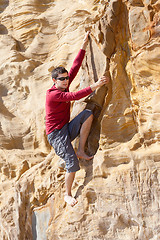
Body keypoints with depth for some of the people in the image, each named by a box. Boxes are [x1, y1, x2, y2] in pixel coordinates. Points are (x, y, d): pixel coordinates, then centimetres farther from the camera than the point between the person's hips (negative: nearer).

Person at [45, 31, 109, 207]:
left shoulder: (64, 86, 5)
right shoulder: (52, 94, -18)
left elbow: (75, 67, 4)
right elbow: (75, 96, -29)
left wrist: (84, 45, 2)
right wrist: (95, 86, -33)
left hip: (67, 129, 8)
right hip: (56, 133, -8)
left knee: (88, 113, -16)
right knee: (72, 164, -14)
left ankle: (81, 151, -10)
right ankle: (67, 194, 8)